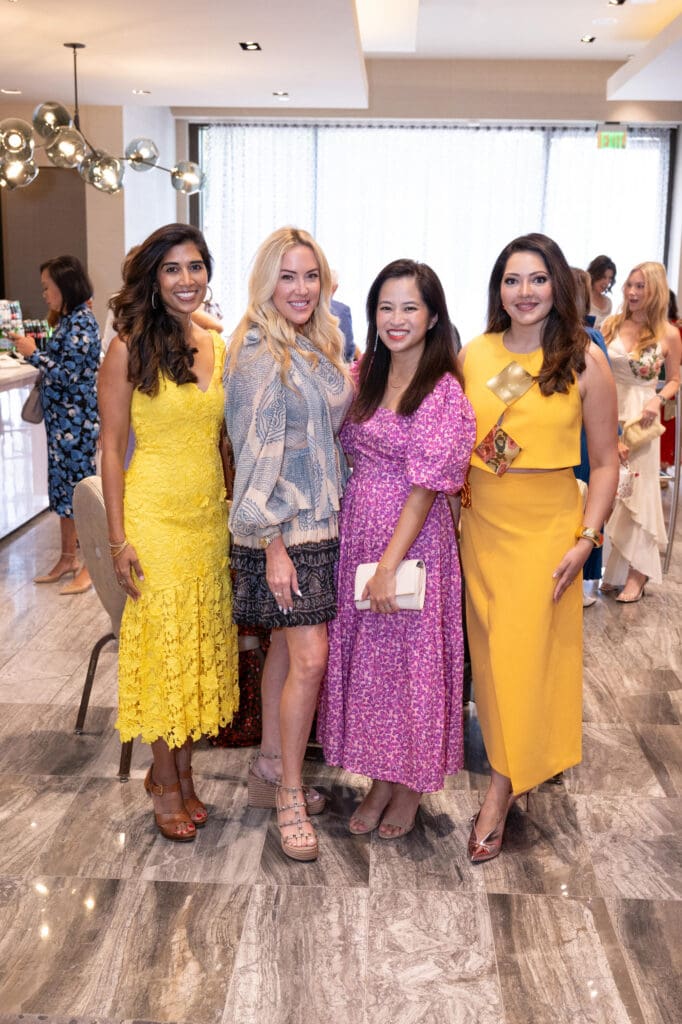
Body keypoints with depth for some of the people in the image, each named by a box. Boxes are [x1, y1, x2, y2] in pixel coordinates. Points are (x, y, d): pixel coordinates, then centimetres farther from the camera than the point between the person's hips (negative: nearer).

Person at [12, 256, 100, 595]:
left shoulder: (81, 323, -16)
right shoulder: (67, 320, 12)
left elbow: (69, 374, -20)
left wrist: (33, 353, -13)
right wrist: (33, 350, 6)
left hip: (77, 420, -9)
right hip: (61, 418, 9)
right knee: (62, 486, 14)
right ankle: (67, 559, 25)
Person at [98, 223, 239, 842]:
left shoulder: (218, 349, 7)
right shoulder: (130, 349, -8)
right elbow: (112, 448, -8)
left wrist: (236, 513, 11)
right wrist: (120, 539, -12)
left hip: (211, 512, 5)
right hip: (154, 514, -5)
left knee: (202, 641, 11)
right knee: (162, 641, 3)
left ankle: (180, 769, 27)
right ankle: (166, 782, 20)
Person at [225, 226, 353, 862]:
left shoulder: (317, 346, 11)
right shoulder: (261, 353, -14)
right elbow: (259, 453, -18)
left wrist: (354, 383, 7)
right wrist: (272, 545, -20)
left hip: (319, 520, 8)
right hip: (281, 526, -8)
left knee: (288, 646, 14)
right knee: (309, 657, -8)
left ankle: (271, 771, 28)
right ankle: (289, 796, 7)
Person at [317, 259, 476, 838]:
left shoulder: (443, 391, -12)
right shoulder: (364, 379, 8)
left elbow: (426, 484, -17)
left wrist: (389, 564, -20)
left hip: (413, 540, -6)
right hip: (357, 533, 6)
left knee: (411, 659, 6)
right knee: (365, 658, 13)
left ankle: (411, 787, 26)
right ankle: (381, 780, 31)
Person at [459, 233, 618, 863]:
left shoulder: (585, 361, -5)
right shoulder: (473, 355, 3)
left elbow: (605, 462, -3)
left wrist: (586, 538, -11)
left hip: (548, 527, -3)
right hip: (481, 523, 3)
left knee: (525, 655, -1)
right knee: (490, 650, 11)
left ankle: (500, 797, 11)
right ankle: (511, 765, 30)